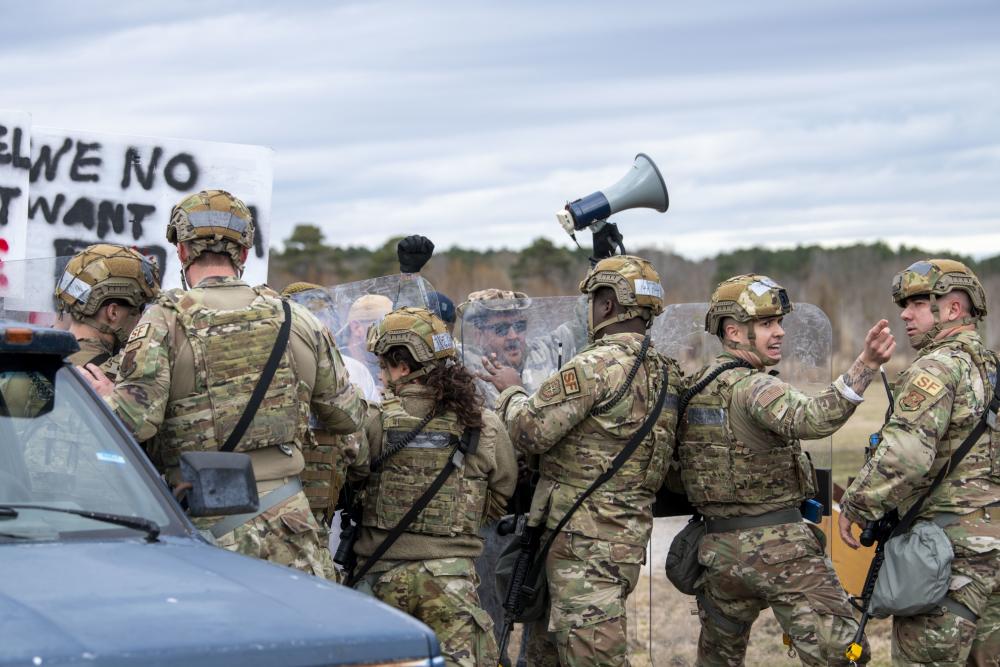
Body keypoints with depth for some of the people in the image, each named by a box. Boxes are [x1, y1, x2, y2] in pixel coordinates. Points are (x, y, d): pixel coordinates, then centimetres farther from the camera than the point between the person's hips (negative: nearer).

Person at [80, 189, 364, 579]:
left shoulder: (164, 322, -4)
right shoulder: (296, 320, 8)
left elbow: (135, 421, -15)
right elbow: (348, 416, 16)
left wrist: (106, 396, 6)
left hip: (204, 522, -2)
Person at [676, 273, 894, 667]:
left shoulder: (694, 388, 11)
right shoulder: (753, 387, -14)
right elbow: (809, 420, -35)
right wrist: (865, 366, -44)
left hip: (719, 546, 8)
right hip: (778, 544, -8)